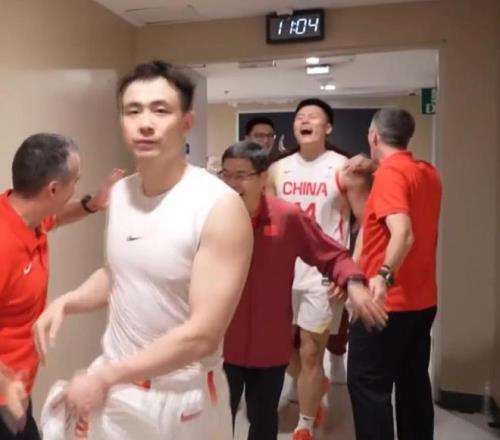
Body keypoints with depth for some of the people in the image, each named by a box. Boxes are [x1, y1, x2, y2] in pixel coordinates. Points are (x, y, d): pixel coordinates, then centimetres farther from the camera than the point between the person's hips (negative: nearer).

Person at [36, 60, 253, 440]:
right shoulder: (120, 193, -2)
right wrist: (67, 302, -4)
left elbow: (203, 335, -23)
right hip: (111, 382, 5)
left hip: (180, 397, -5)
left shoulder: (220, 207, -23)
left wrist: (105, 378, -18)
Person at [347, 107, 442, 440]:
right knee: (414, 382, 18)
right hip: (422, 300, 8)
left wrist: (384, 275, -44)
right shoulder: (429, 173, 8)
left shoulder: (389, 172, -17)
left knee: (367, 385, 3)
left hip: (389, 303, -8)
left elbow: (403, 233, -30)